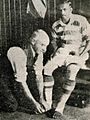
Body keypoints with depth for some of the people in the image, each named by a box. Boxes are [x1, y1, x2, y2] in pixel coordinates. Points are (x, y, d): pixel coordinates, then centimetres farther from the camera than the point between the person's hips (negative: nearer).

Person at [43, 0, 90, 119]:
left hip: (77, 53, -4)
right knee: (46, 69, -20)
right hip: (63, 51, 4)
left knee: (70, 77, -28)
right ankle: (48, 103, -13)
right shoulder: (56, 25, 2)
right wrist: (56, 51, -2)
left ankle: (59, 108, -20)